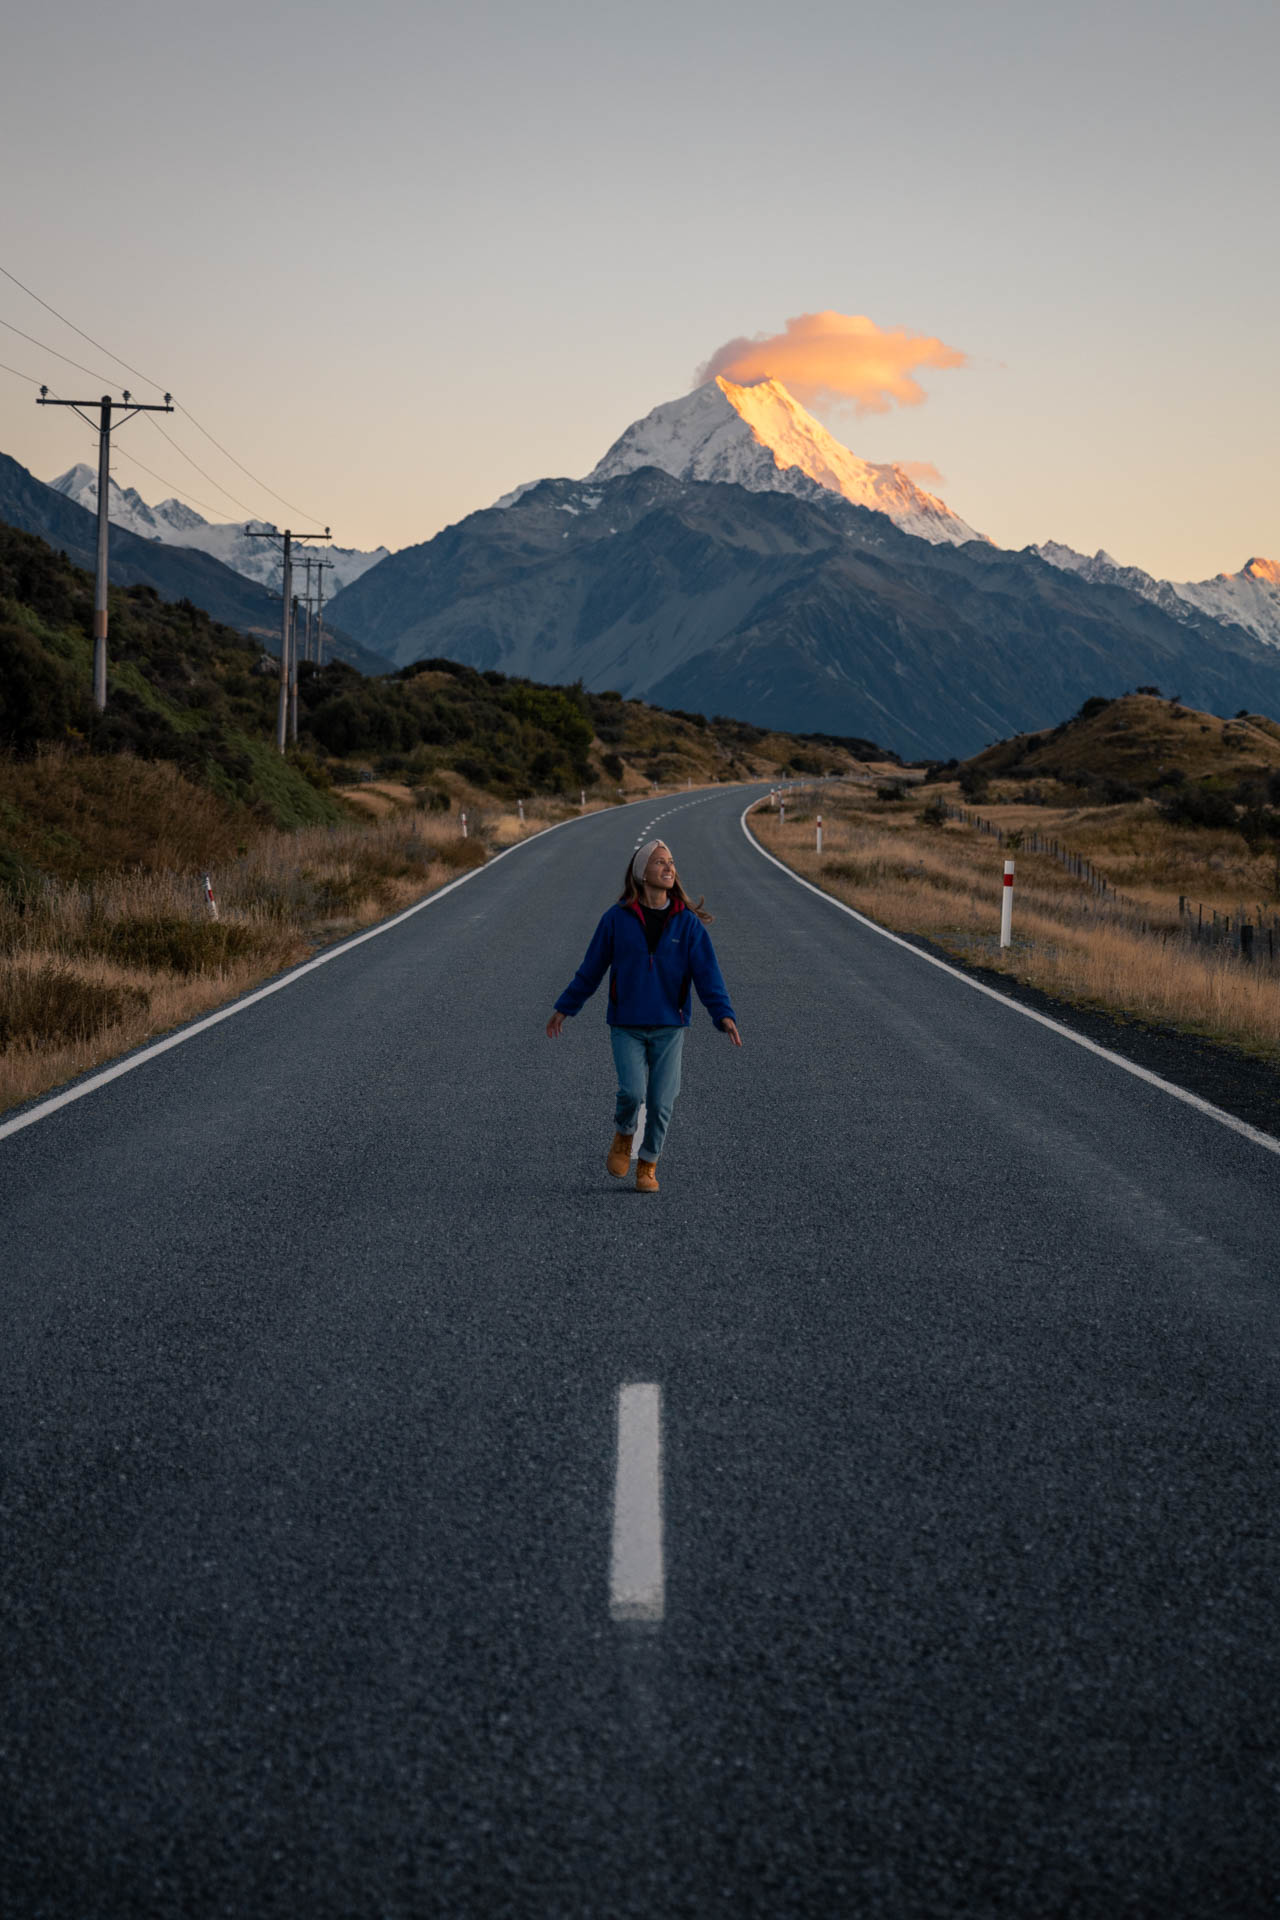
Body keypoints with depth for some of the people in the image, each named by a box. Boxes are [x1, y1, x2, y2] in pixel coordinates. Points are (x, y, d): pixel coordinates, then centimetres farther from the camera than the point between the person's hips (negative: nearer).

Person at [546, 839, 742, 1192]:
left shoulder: (688, 922, -2)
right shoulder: (618, 918, -3)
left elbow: (707, 973, -8)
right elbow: (591, 968, 7)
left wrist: (723, 1014, -22)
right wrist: (564, 1009, 12)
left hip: (669, 1027, 1)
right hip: (626, 1027, -1)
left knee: (661, 1101, -1)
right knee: (632, 1091, -18)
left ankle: (648, 1166, 20)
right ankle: (623, 1136, 14)